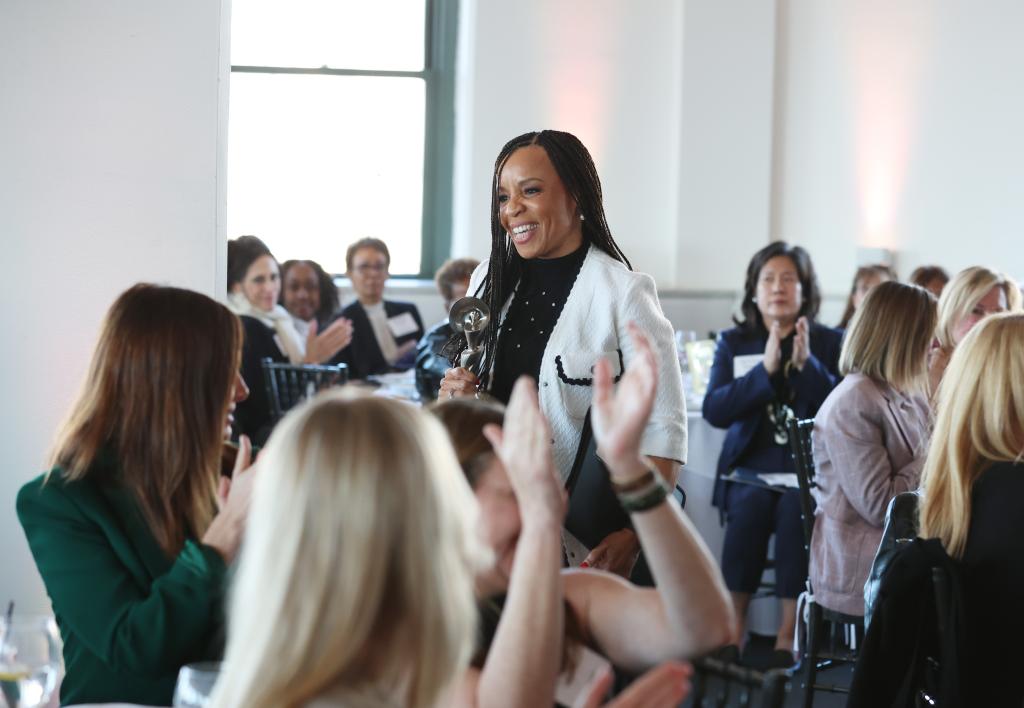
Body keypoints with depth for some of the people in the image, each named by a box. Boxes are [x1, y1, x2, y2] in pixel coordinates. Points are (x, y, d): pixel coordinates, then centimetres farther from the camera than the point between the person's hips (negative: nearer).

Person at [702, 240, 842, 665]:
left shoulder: (829, 343, 7)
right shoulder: (734, 343, 10)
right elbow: (714, 411, -4)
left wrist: (807, 364, -16)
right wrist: (766, 369, -14)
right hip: (751, 466, 1)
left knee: (797, 510, -28)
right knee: (748, 508, -28)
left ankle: (789, 634, -17)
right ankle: (731, 627, -17)